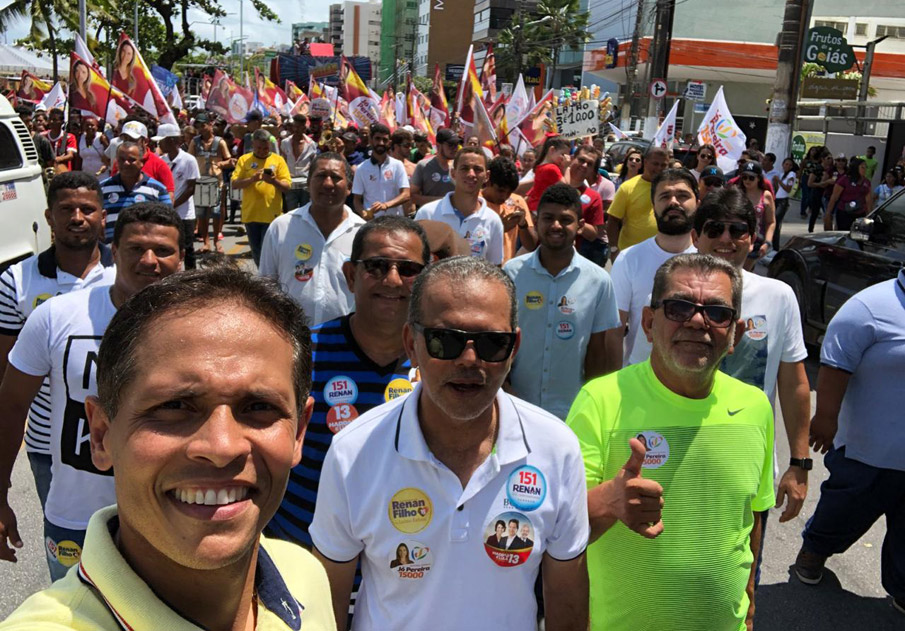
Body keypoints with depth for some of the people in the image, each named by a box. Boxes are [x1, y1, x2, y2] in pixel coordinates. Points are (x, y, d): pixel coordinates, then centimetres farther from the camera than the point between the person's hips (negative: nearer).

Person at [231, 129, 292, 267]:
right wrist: (252, 179, -19)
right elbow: (234, 184, -2)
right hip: (250, 214, 3)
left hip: (272, 214, -2)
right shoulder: (244, 160, 6)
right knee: (256, 252, 12)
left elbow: (287, 186, -2)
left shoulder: (278, 160, 3)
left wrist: (274, 181, -22)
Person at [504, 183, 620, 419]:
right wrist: (503, 390, -6)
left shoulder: (599, 281, -5)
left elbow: (597, 354, 1)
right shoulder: (511, 272, -5)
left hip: (571, 411, 0)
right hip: (516, 406, 0)